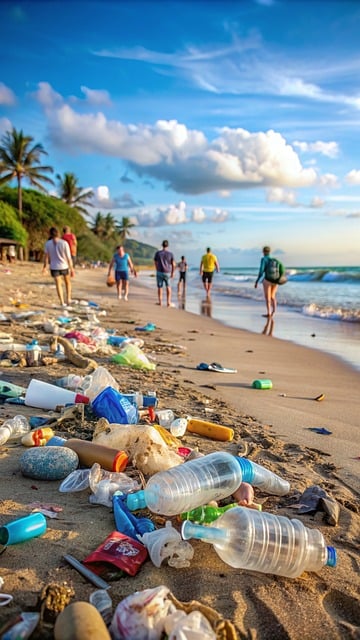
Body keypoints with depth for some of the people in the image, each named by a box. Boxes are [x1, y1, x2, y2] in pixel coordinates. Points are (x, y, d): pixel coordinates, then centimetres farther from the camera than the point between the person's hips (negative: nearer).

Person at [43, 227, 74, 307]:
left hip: (54, 267, 1)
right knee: (68, 282, 22)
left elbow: (46, 256, 2)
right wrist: (72, 269, -9)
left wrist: (45, 266, 18)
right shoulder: (64, 243, -16)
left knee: (58, 284, 8)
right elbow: (68, 257, -15)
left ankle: (62, 302, 5)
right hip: (64, 266, -1)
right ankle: (68, 299, 20)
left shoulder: (48, 244, -9)